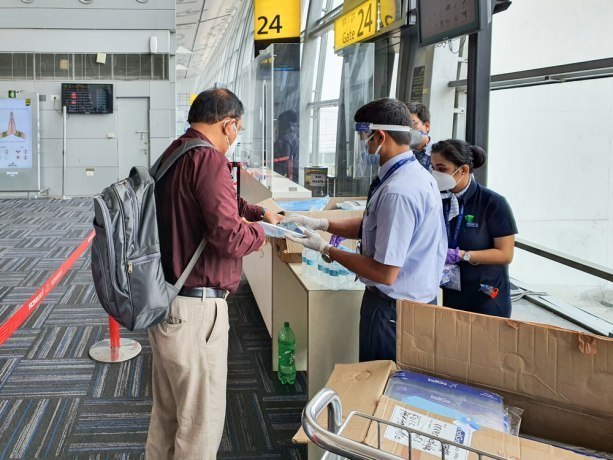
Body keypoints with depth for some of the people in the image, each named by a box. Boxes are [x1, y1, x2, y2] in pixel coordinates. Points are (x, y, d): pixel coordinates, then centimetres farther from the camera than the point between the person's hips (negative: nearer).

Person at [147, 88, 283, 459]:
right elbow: (230, 237, -26)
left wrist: (258, 212, 25)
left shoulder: (173, 153, 12)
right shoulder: (208, 158, -19)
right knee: (201, 420, 5)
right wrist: (259, 233, -6)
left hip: (164, 302, 10)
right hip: (195, 308, -10)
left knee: (167, 413, 23)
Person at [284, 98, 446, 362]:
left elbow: (385, 273, -25)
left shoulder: (397, 191, -28)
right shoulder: (416, 174, 4)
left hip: (393, 308, -9)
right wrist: (320, 224, 7)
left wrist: (325, 249, -16)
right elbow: (369, 226, 15)